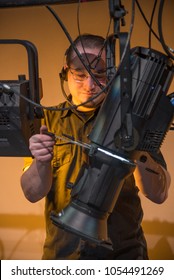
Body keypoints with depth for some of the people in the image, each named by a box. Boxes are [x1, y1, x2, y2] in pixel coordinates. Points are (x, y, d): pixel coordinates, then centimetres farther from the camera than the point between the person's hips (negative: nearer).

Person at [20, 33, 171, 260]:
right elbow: (33, 193, -8)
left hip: (122, 253, -1)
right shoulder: (47, 120, -1)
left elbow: (159, 194, -12)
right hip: (61, 253, 2)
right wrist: (41, 162, -29)